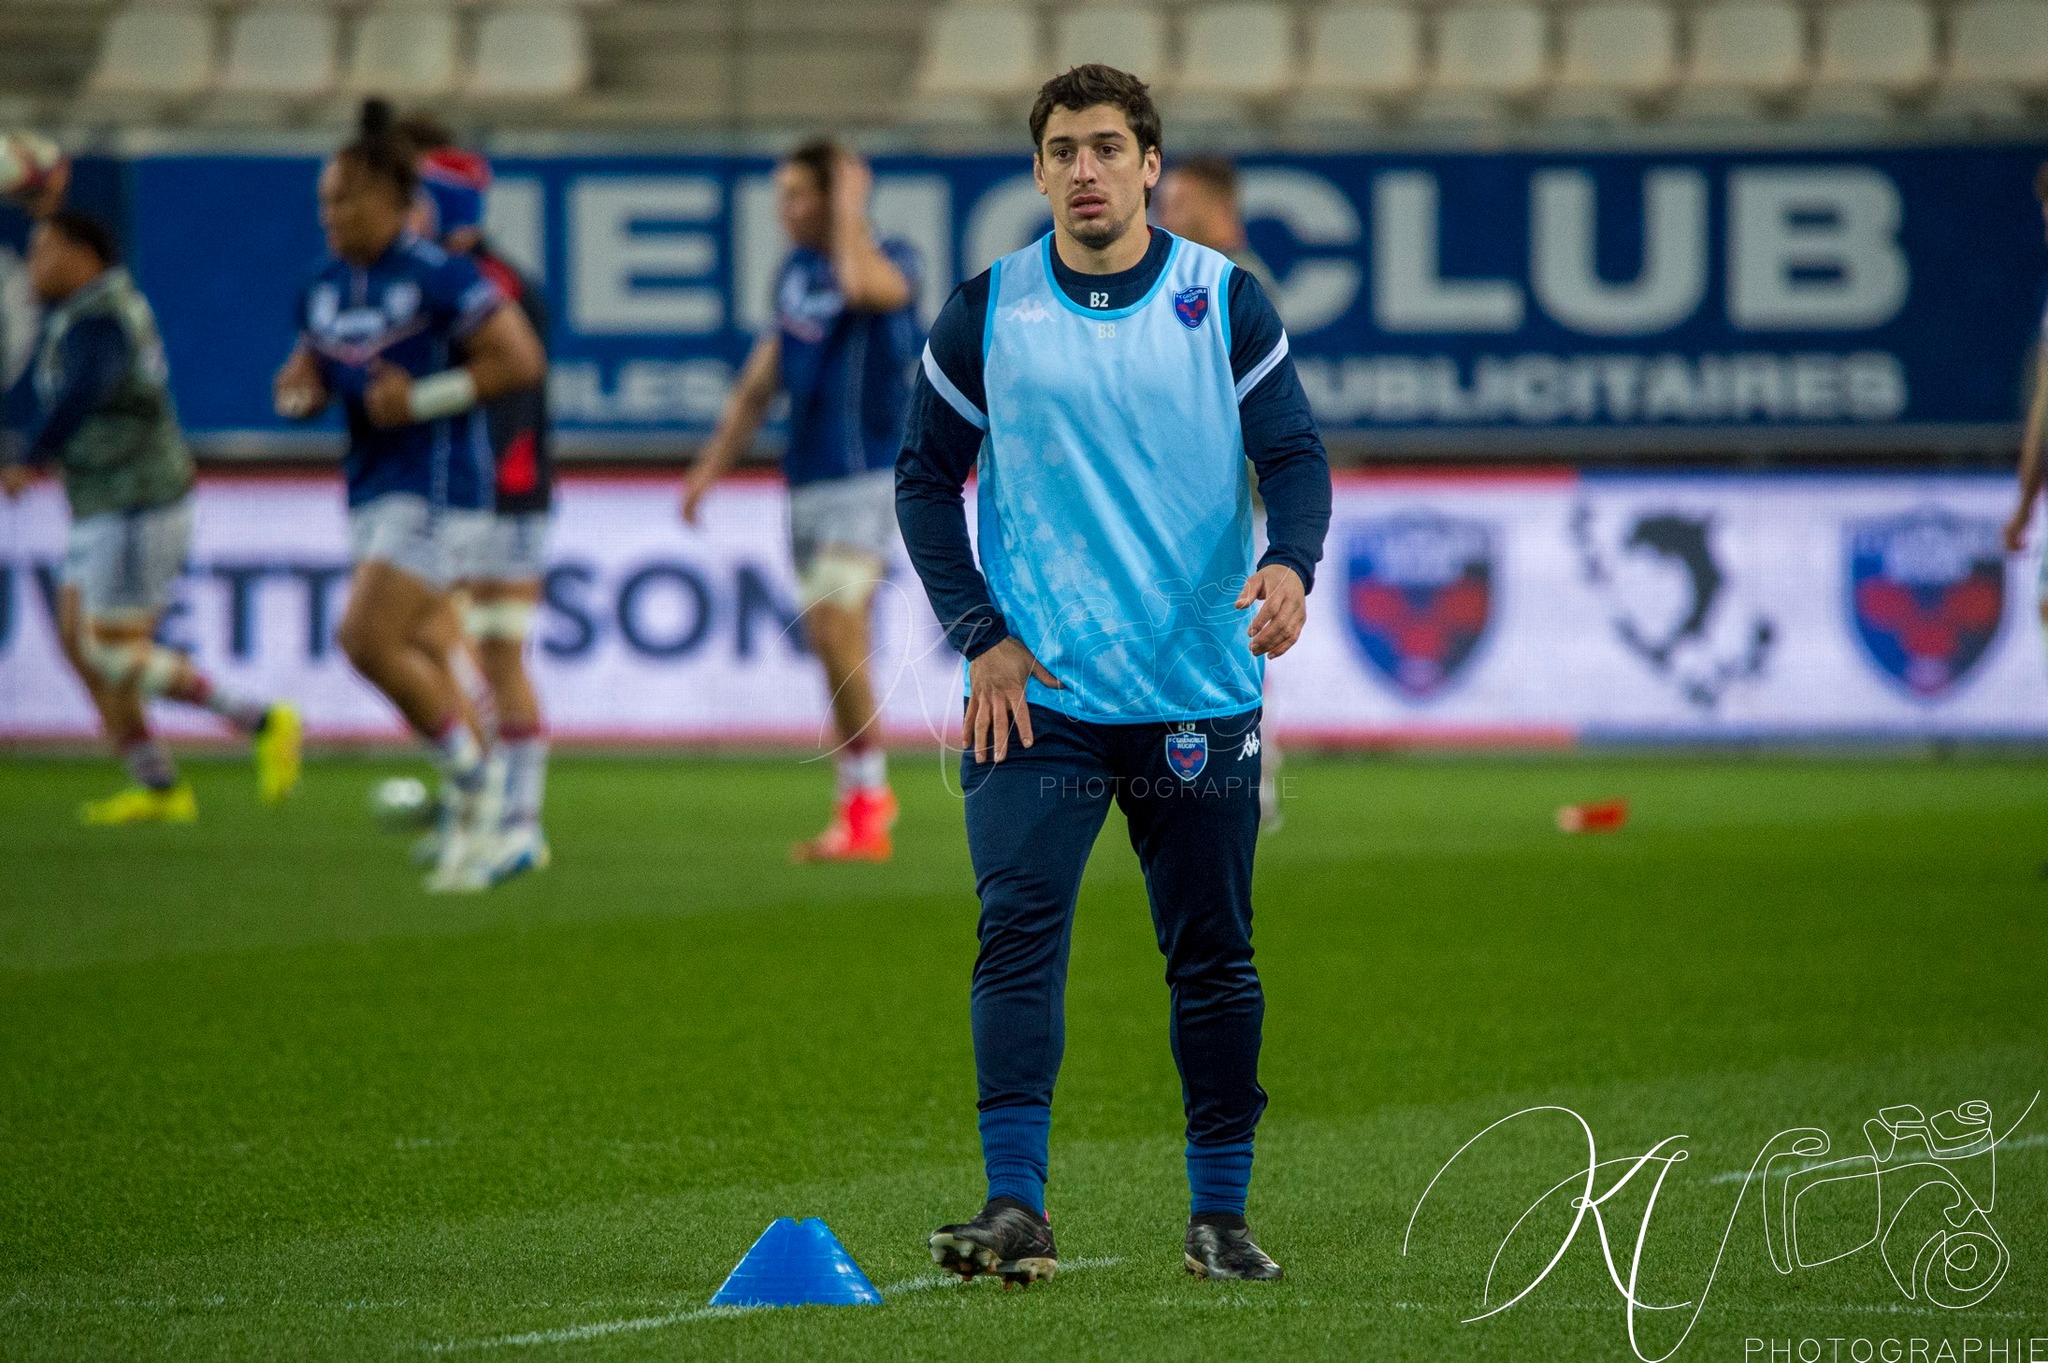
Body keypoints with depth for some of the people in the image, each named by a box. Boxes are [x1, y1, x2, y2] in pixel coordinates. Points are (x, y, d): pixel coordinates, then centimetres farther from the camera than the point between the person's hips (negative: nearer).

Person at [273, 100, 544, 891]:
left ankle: (473, 782, -3)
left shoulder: (440, 277, -12)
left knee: (370, 640, -18)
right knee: (416, 661, 10)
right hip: (372, 490, 8)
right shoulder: (324, 289, 10)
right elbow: (307, 377, 21)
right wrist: (298, 394, -3)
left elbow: (522, 361, -13)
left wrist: (426, 396, -18)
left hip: (438, 489, -8)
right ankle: (474, 827, 21)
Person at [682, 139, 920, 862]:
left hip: (866, 473, -8)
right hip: (807, 478, 8)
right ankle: (866, 798, 21)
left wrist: (850, 206, -19)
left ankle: (865, 808, -13)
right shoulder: (797, 272, 14)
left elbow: (862, 284, -35)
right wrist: (714, 462, 20)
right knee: (833, 639, 10)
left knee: (833, 627, -18)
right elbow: (763, 375, 22)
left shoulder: (891, 260, -8)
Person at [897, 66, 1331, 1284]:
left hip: (1200, 691, 1)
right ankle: (1016, 1208, -16)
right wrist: (981, 635, -3)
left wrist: (1290, 561, -21)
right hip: (1034, 688, 0)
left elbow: (1295, 452, 0)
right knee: (1019, 934, -13)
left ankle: (1221, 1214, 15)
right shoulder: (984, 314, 3)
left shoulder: (1224, 301, 2)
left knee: (1213, 954, 6)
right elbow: (926, 478, 8)